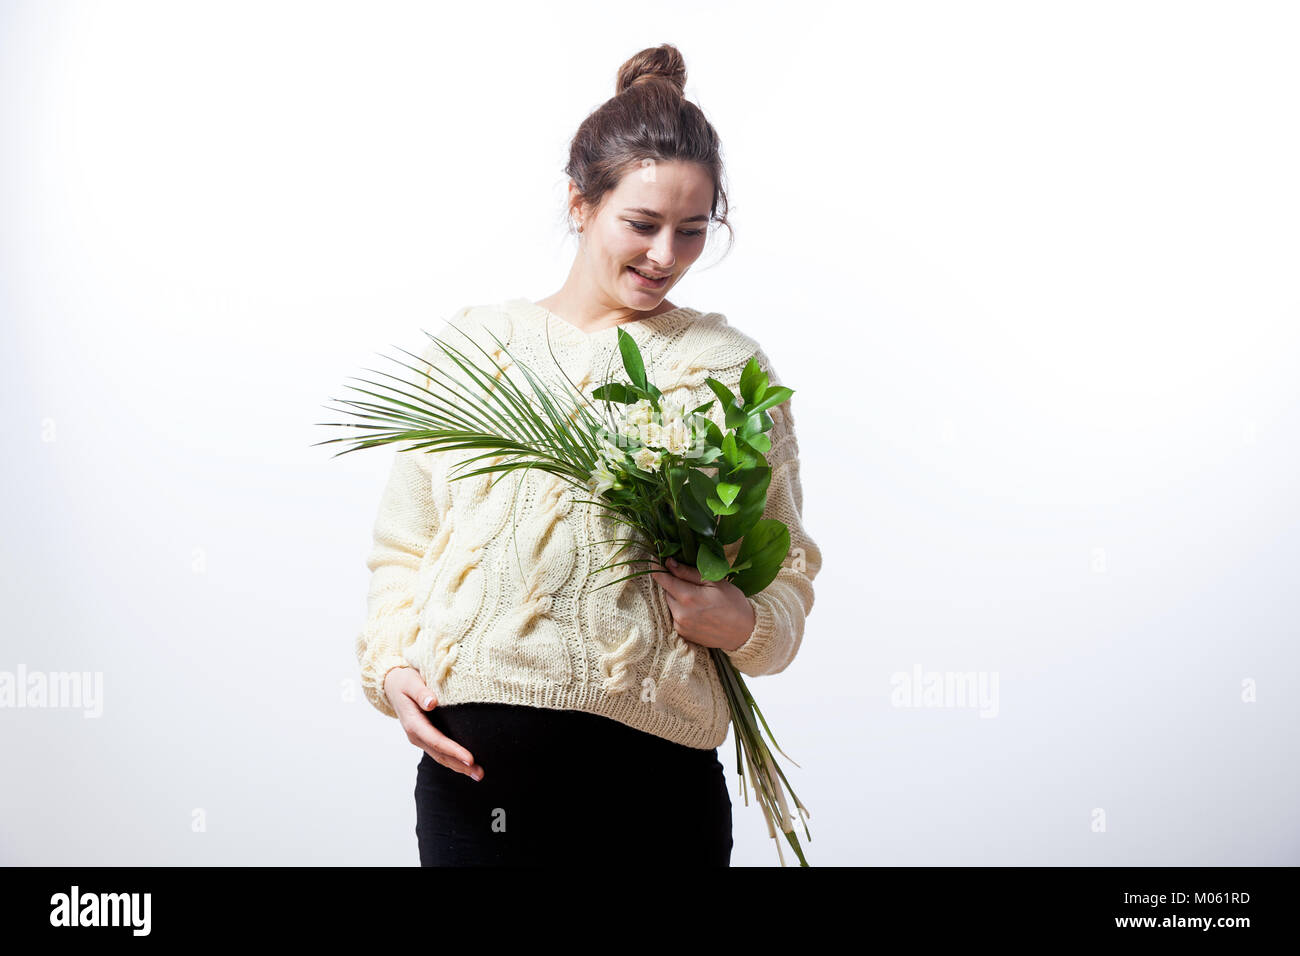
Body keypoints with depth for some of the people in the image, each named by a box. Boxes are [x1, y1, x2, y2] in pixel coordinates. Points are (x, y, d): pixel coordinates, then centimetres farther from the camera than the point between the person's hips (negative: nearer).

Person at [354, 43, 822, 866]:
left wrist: (741, 622, -11)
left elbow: (788, 575, 10)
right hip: (470, 764, 1)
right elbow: (404, 547, 13)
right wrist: (390, 662, -3)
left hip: (652, 775, -1)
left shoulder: (730, 370, 7)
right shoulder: (472, 346, 10)